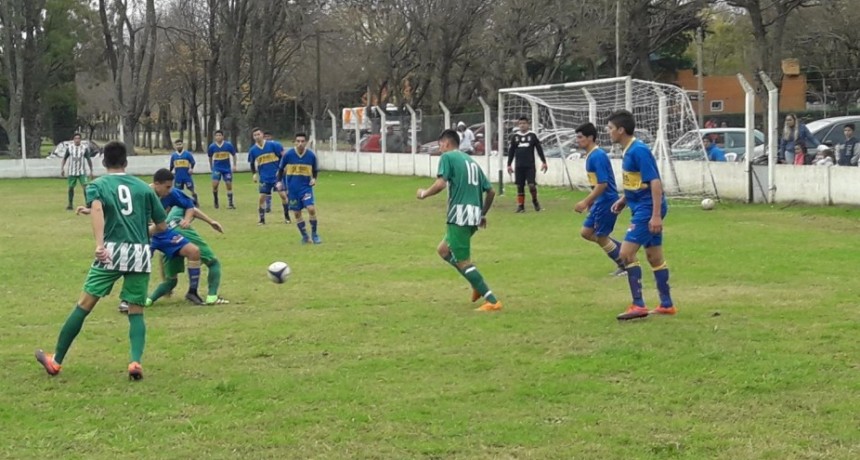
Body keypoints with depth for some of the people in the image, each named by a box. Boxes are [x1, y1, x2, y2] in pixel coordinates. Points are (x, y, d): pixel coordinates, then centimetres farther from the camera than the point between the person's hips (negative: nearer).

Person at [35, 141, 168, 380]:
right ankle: (136, 361, -13)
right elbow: (162, 226, 16)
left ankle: (56, 361, 14)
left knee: (84, 305, 6)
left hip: (112, 251, -2)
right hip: (141, 254, 2)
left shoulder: (97, 185, 9)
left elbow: (97, 209, -15)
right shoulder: (143, 187, 16)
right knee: (136, 311, 9)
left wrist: (99, 244, -26)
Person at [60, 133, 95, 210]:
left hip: (82, 172, -2)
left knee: (85, 187, -14)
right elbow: (64, 158, 11)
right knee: (71, 187, 8)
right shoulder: (69, 148, 1)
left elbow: (89, 159, 3)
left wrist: (91, 171, 2)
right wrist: (62, 168, 5)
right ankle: (70, 205, 20)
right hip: (72, 172, 2)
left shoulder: (85, 148, -2)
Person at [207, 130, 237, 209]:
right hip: (216, 168, 0)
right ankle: (216, 201, 5)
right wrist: (211, 166, 18)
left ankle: (230, 204, 6)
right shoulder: (212, 146, -5)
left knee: (229, 185, -1)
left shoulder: (228, 145, -8)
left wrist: (234, 165, 0)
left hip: (227, 168, 0)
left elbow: (233, 155, 5)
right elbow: (210, 157, 12)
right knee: (215, 184, -15)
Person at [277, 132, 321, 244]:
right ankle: (305, 236, 17)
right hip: (292, 189, 1)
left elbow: (315, 170, 9)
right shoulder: (288, 154, -8)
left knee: (311, 208, -17)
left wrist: (314, 179, -8)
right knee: (296, 213, 3)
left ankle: (314, 234, 0)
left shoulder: (311, 155, -6)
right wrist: (279, 181, -2)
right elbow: (281, 168, 6)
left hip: (306, 187, -1)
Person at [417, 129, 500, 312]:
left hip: (459, 216, -8)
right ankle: (478, 286, 15)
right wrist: (483, 214, 29)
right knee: (443, 250, 23)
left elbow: (440, 184, -18)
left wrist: (424, 193, 0)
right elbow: (490, 191, 18)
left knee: (463, 262, -3)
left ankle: (492, 301, -6)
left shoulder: (447, 157, -2)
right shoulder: (471, 161, 20)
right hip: (474, 217, 8)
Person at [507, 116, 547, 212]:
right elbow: (511, 151, 12)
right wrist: (509, 164, 10)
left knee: (531, 185, -11)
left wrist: (544, 162, 0)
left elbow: (539, 149, 4)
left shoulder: (532, 136, 2)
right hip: (519, 166, 2)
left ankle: (535, 201, 14)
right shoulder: (515, 136, 8)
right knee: (519, 186, 3)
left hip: (530, 166, -2)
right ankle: (520, 205, 10)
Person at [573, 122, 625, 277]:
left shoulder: (597, 156, -19)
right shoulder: (591, 155, 10)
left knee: (601, 237, 0)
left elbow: (602, 184, -24)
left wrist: (585, 202, -24)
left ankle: (625, 266, 13)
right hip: (600, 202, 10)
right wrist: (591, 201, 22)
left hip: (606, 202, -10)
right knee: (586, 232, 12)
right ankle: (622, 250, 17)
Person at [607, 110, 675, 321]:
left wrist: (656, 215, -26)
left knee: (626, 253, -11)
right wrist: (624, 199, 15)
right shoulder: (630, 150, 11)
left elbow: (655, 182, -23)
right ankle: (666, 305, 21)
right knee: (655, 256, 14)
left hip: (648, 209, -10)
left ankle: (638, 305, -8)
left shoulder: (639, 150, -19)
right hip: (642, 208, 10)